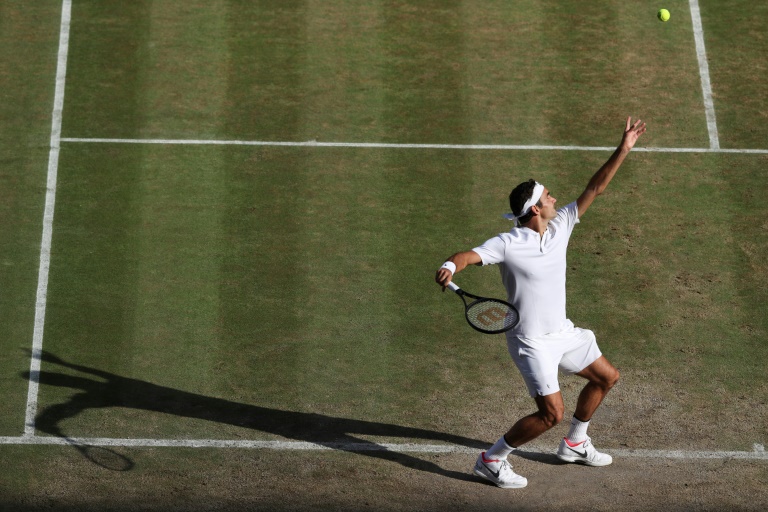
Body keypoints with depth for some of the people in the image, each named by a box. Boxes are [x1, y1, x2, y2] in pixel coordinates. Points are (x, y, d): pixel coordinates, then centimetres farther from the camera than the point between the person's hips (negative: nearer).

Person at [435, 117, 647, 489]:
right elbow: (471, 255, -34)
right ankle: (491, 461, -1)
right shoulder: (508, 244, -21)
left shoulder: (560, 226, -2)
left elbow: (595, 188, 0)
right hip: (531, 341, -8)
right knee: (552, 413, -16)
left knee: (606, 377, 21)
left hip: (562, 331, 8)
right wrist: (451, 266, -57)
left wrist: (623, 149, -5)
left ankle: (574, 444, 39)